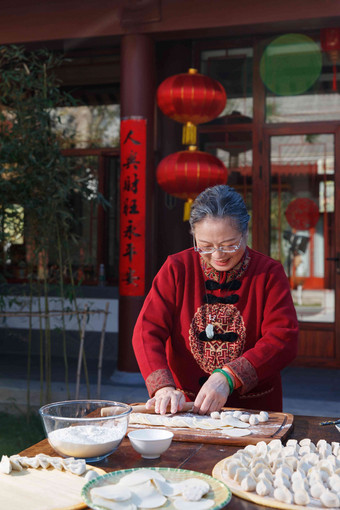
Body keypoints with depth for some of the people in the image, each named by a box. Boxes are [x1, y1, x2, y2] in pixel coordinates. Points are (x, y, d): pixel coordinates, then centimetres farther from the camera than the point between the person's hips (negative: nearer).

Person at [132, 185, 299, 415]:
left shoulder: (269, 273, -1)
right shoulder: (176, 269, 2)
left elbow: (283, 340, -11)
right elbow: (147, 330, -6)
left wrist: (227, 378, -24)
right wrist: (164, 387, -24)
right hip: (183, 408, -2)